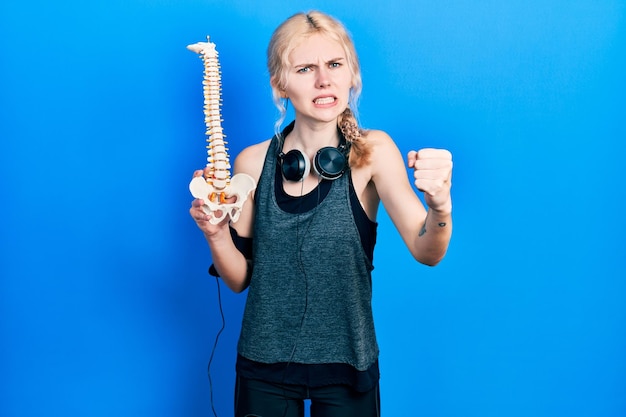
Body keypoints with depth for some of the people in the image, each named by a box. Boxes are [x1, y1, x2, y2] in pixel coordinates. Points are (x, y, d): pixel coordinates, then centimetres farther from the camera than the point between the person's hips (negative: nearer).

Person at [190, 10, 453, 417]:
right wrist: (216, 234, -18)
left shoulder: (372, 150, -11)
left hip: (347, 367, -1)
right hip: (264, 367, 2)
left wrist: (439, 205, -42)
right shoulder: (253, 162, -5)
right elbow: (240, 279, 1)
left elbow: (426, 252, -22)